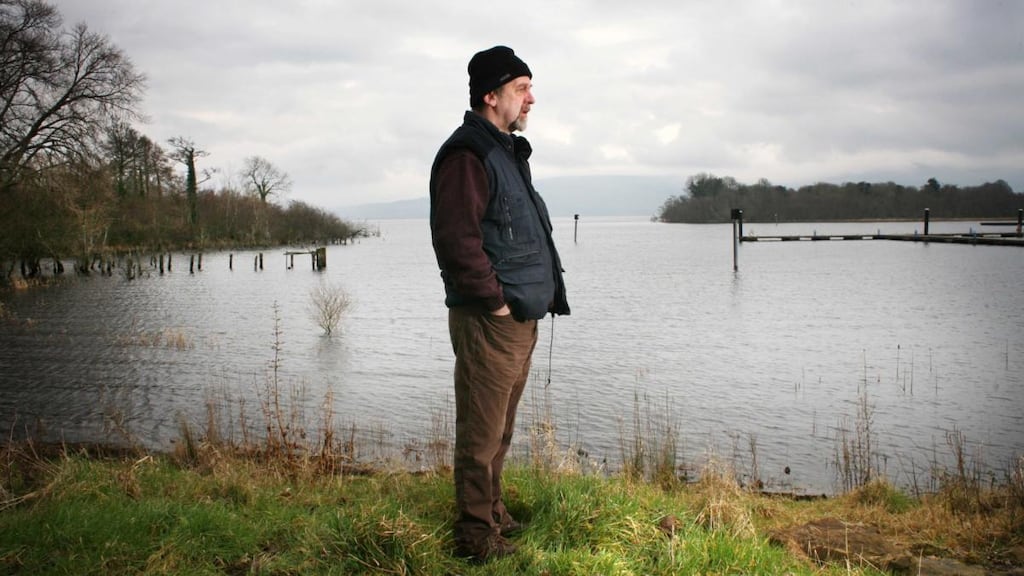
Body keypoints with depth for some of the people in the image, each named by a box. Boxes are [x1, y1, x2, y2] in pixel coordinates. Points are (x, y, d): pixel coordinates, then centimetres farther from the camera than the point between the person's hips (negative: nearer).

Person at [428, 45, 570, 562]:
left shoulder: (507, 152, 19)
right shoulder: (467, 155, -14)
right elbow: (456, 239, -24)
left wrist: (540, 295, 16)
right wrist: (496, 301, -18)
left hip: (520, 321, 10)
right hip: (488, 323, -10)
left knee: (500, 430, 19)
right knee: (482, 433, -1)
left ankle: (493, 513, 33)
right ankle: (477, 535, 10)